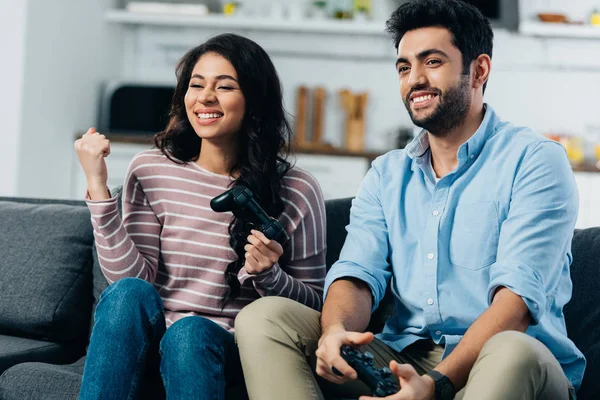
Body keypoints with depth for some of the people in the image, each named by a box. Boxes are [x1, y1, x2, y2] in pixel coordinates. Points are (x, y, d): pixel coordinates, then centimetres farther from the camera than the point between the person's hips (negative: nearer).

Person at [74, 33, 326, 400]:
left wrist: (266, 275, -15)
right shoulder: (150, 172, 3)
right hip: (151, 343, 2)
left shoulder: (296, 190, -2)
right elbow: (132, 279, -5)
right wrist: (98, 185, -9)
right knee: (130, 294, -30)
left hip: (233, 353, -2)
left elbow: (313, 305, 6)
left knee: (191, 331, -34)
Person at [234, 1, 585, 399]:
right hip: (406, 362, 5)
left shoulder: (535, 161, -3)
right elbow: (357, 274, 2)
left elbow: (518, 296, -16)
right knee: (263, 317, -14)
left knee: (511, 352, -41)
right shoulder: (387, 175, 16)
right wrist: (336, 330, -25)